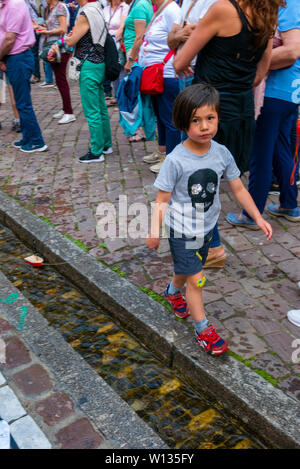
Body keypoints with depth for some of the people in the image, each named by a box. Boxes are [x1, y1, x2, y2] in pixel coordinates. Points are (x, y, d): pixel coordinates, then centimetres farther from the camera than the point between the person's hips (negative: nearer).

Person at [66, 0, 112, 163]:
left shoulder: (85, 14, -16)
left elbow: (71, 42, -13)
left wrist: (69, 36, 7)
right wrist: (74, 35, 1)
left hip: (90, 66, -9)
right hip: (100, 63, 9)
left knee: (92, 113, -4)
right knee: (101, 109, 16)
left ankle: (96, 152, 2)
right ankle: (106, 145, 26)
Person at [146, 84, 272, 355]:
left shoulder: (222, 153, -9)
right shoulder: (175, 160, -23)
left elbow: (238, 189, 0)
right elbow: (162, 199, -17)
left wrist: (259, 218, -2)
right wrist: (155, 231, -23)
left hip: (208, 227, 5)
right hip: (182, 230, -5)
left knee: (189, 269, 24)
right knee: (196, 279, 0)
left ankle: (173, 292, 56)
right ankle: (203, 330, 18)